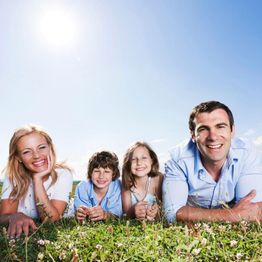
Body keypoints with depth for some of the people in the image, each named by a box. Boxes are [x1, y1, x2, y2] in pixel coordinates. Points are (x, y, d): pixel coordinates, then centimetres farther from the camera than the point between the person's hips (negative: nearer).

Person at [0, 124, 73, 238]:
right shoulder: (13, 176, -8)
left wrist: (37, 179, -26)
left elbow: (52, 221, -21)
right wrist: (15, 217, -36)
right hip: (23, 234, 1)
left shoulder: (63, 174, -15)